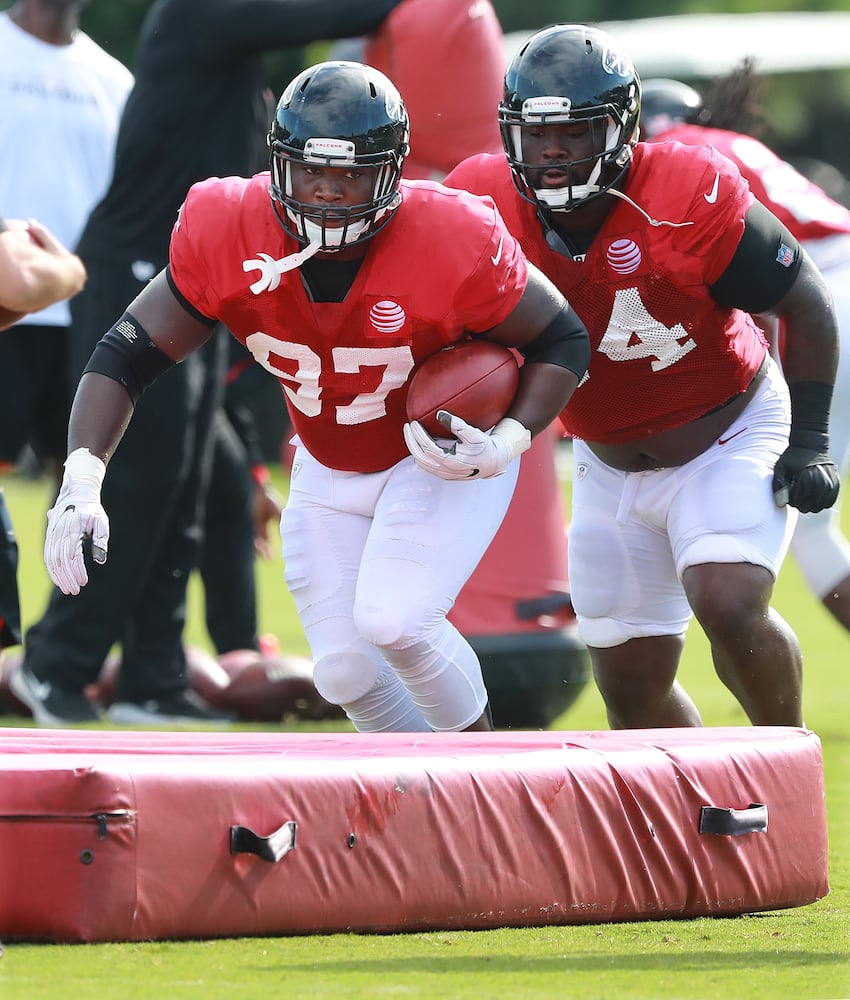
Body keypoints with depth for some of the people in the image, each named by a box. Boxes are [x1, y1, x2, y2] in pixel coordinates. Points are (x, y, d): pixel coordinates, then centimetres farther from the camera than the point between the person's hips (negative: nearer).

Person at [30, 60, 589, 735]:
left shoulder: (450, 244, -29)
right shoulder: (229, 236, -22)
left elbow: (563, 341, -13)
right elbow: (128, 355, -16)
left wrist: (508, 443, -27)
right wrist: (81, 482, -28)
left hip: (446, 457, -4)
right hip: (330, 472, 4)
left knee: (391, 622, -24)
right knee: (346, 674, 1)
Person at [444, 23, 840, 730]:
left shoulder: (690, 200, -27)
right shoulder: (487, 207, -17)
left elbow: (806, 302, -14)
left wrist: (809, 444, -14)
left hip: (729, 439, -5)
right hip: (611, 470, 5)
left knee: (728, 607, -27)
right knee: (632, 684, 5)